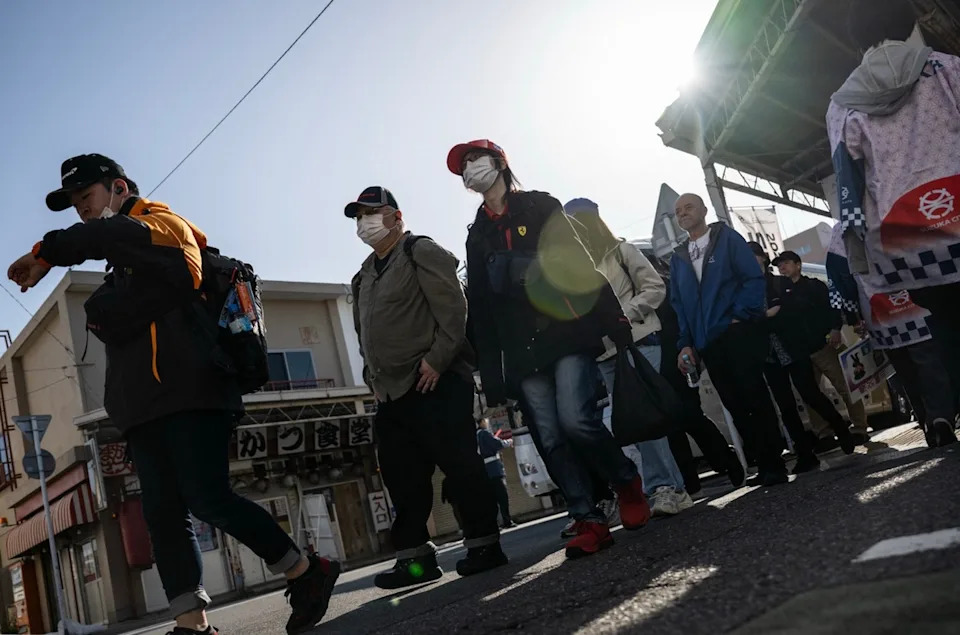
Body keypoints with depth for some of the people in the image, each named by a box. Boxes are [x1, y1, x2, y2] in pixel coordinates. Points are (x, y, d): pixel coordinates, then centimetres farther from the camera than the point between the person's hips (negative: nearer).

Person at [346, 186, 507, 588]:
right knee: (402, 477, 8)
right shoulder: (364, 275, 23)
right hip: (392, 392, 8)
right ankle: (413, 557, 15)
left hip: (435, 384, -8)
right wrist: (372, 378, 13)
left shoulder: (420, 252, -1)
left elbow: (452, 307, -12)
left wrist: (436, 360, -18)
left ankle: (484, 544, 5)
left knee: (459, 465, -5)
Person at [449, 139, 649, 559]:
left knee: (576, 420, -18)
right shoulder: (477, 236, 19)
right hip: (522, 351, 4)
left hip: (568, 332, -4)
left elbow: (583, 261, 0)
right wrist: (491, 374, 7)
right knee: (550, 441, -3)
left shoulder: (541, 207, 9)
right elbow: (481, 309, 15)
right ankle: (590, 523, 3)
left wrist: (616, 323, -10)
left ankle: (627, 482, 7)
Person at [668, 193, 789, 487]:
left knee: (755, 398, -8)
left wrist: (740, 316, -15)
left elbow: (754, 278, -5)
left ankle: (774, 466, -1)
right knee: (737, 407, 5)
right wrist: (686, 343, 5)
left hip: (739, 332, -5)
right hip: (708, 344, 5)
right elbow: (678, 304, 15)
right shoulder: (678, 258, 17)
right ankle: (764, 466, 14)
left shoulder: (728, 239, 4)